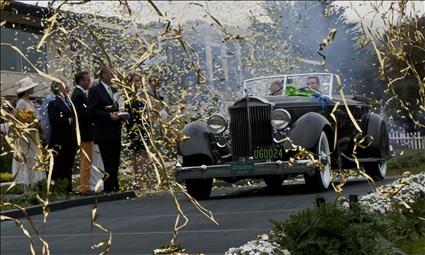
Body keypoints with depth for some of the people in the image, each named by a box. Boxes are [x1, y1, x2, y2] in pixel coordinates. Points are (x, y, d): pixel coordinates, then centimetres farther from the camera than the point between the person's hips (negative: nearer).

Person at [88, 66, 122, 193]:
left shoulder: (114, 90, 18)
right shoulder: (95, 90, -4)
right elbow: (92, 111, -11)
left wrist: (119, 115, 4)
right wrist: (109, 115, -18)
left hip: (116, 132, 7)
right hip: (104, 133, -7)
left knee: (115, 162, 9)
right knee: (108, 162, -8)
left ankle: (115, 187, 14)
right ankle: (108, 188, -4)